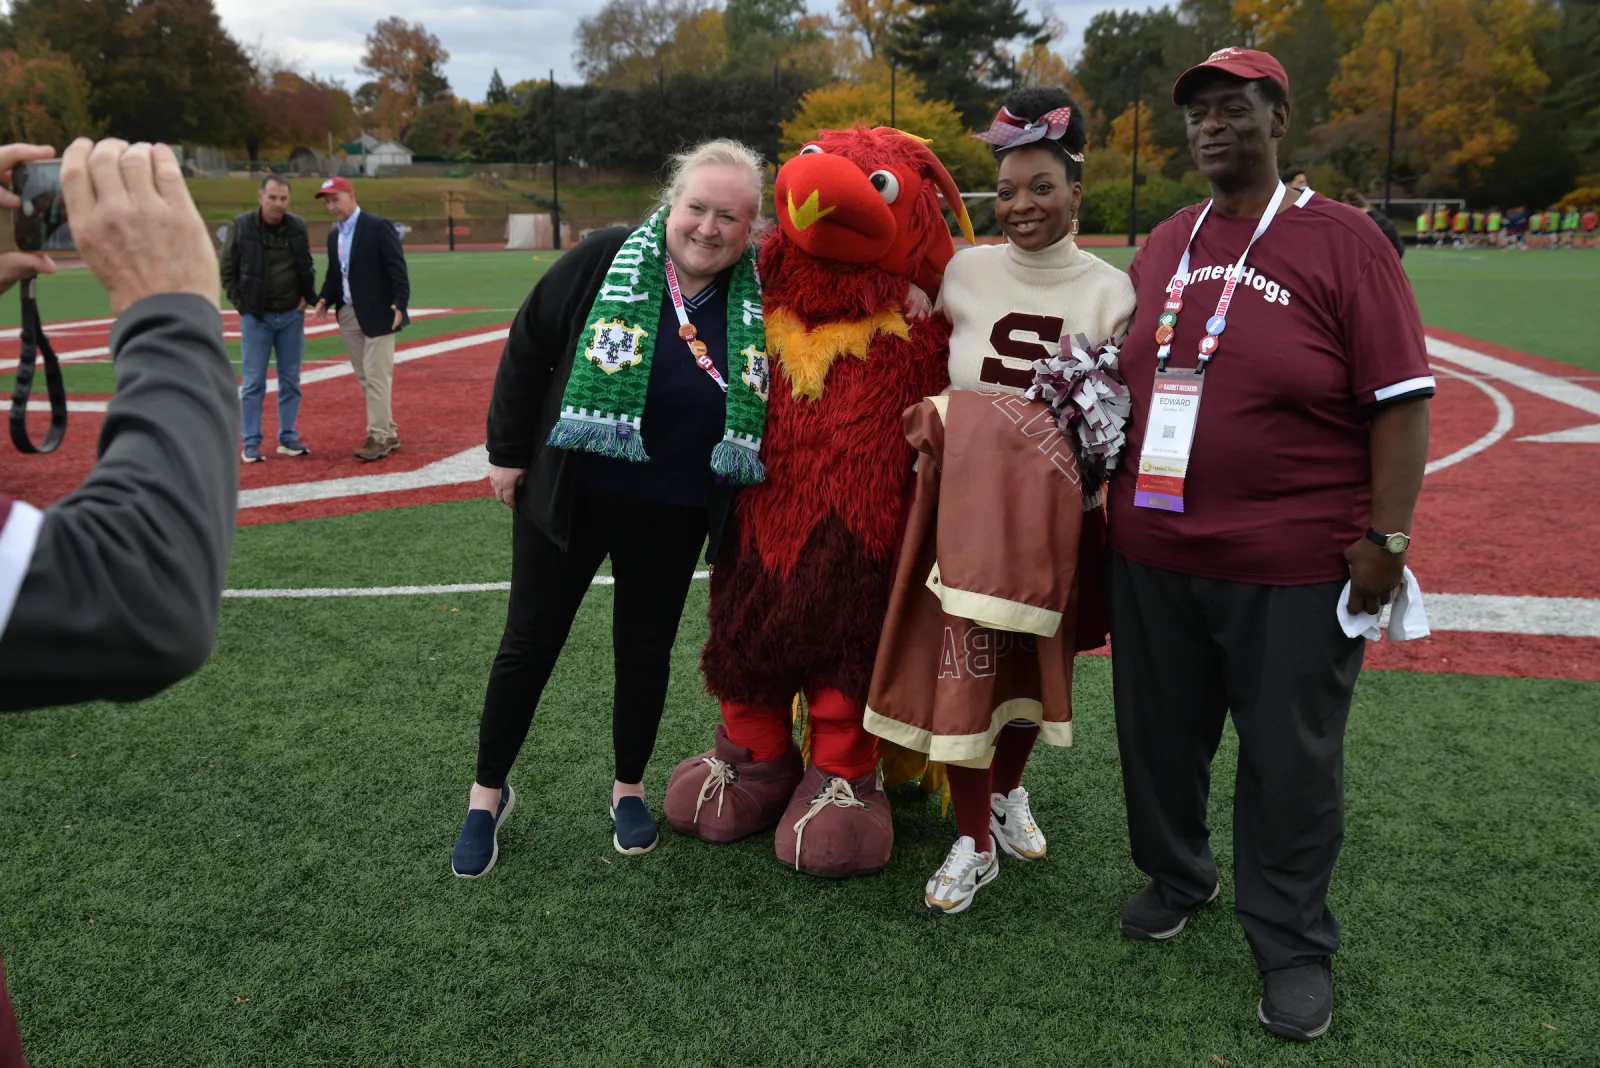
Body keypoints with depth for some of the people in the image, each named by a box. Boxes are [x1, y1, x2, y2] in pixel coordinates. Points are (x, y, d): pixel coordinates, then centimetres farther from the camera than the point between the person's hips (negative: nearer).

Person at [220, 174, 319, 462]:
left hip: (292, 316, 3)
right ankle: (251, 443, 6)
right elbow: (227, 270, 1)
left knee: (290, 380, 8)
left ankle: (288, 438, 17)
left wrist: (307, 296, 4)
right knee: (253, 383, 0)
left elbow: (308, 266, 15)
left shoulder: (297, 226, 2)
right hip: (255, 316, -3)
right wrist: (241, 305, -5)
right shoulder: (241, 226, -6)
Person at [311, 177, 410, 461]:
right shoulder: (334, 234, 15)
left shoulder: (378, 227, -8)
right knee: (364, 378, 10)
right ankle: (388, 433, 19)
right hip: (347, 314, 8)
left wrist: (399, 304, -23)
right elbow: (334, 274, 21)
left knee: (377, 377, -7)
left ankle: (378, 437, -2)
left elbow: (397, 268, -13)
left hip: (376, 313, -8)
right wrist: (325, 298, 3)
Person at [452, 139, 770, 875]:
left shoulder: (758, 300, -5)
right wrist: (508, 450, -3)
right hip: (569, 496, -1)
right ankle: (489, 793, 26)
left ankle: (629, 790, 34)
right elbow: (527, 347, -4)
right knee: (529, 644, 8)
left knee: (646, 652, 13)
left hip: (671, 517, 2)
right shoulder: (606, 258, -11)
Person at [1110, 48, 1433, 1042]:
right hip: (1154, 555, 5)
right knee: (1160, 736, 18)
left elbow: (1402, 398, -9)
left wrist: (1386, 536, -14)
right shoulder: (1163, 246, 9)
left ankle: (1294, 944, 26)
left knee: (1291, 762, 7)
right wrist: (1120, 492, 11)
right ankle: (1176, 878, 42)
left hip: (1295, 566, -5)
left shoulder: (1342, 239, -7)